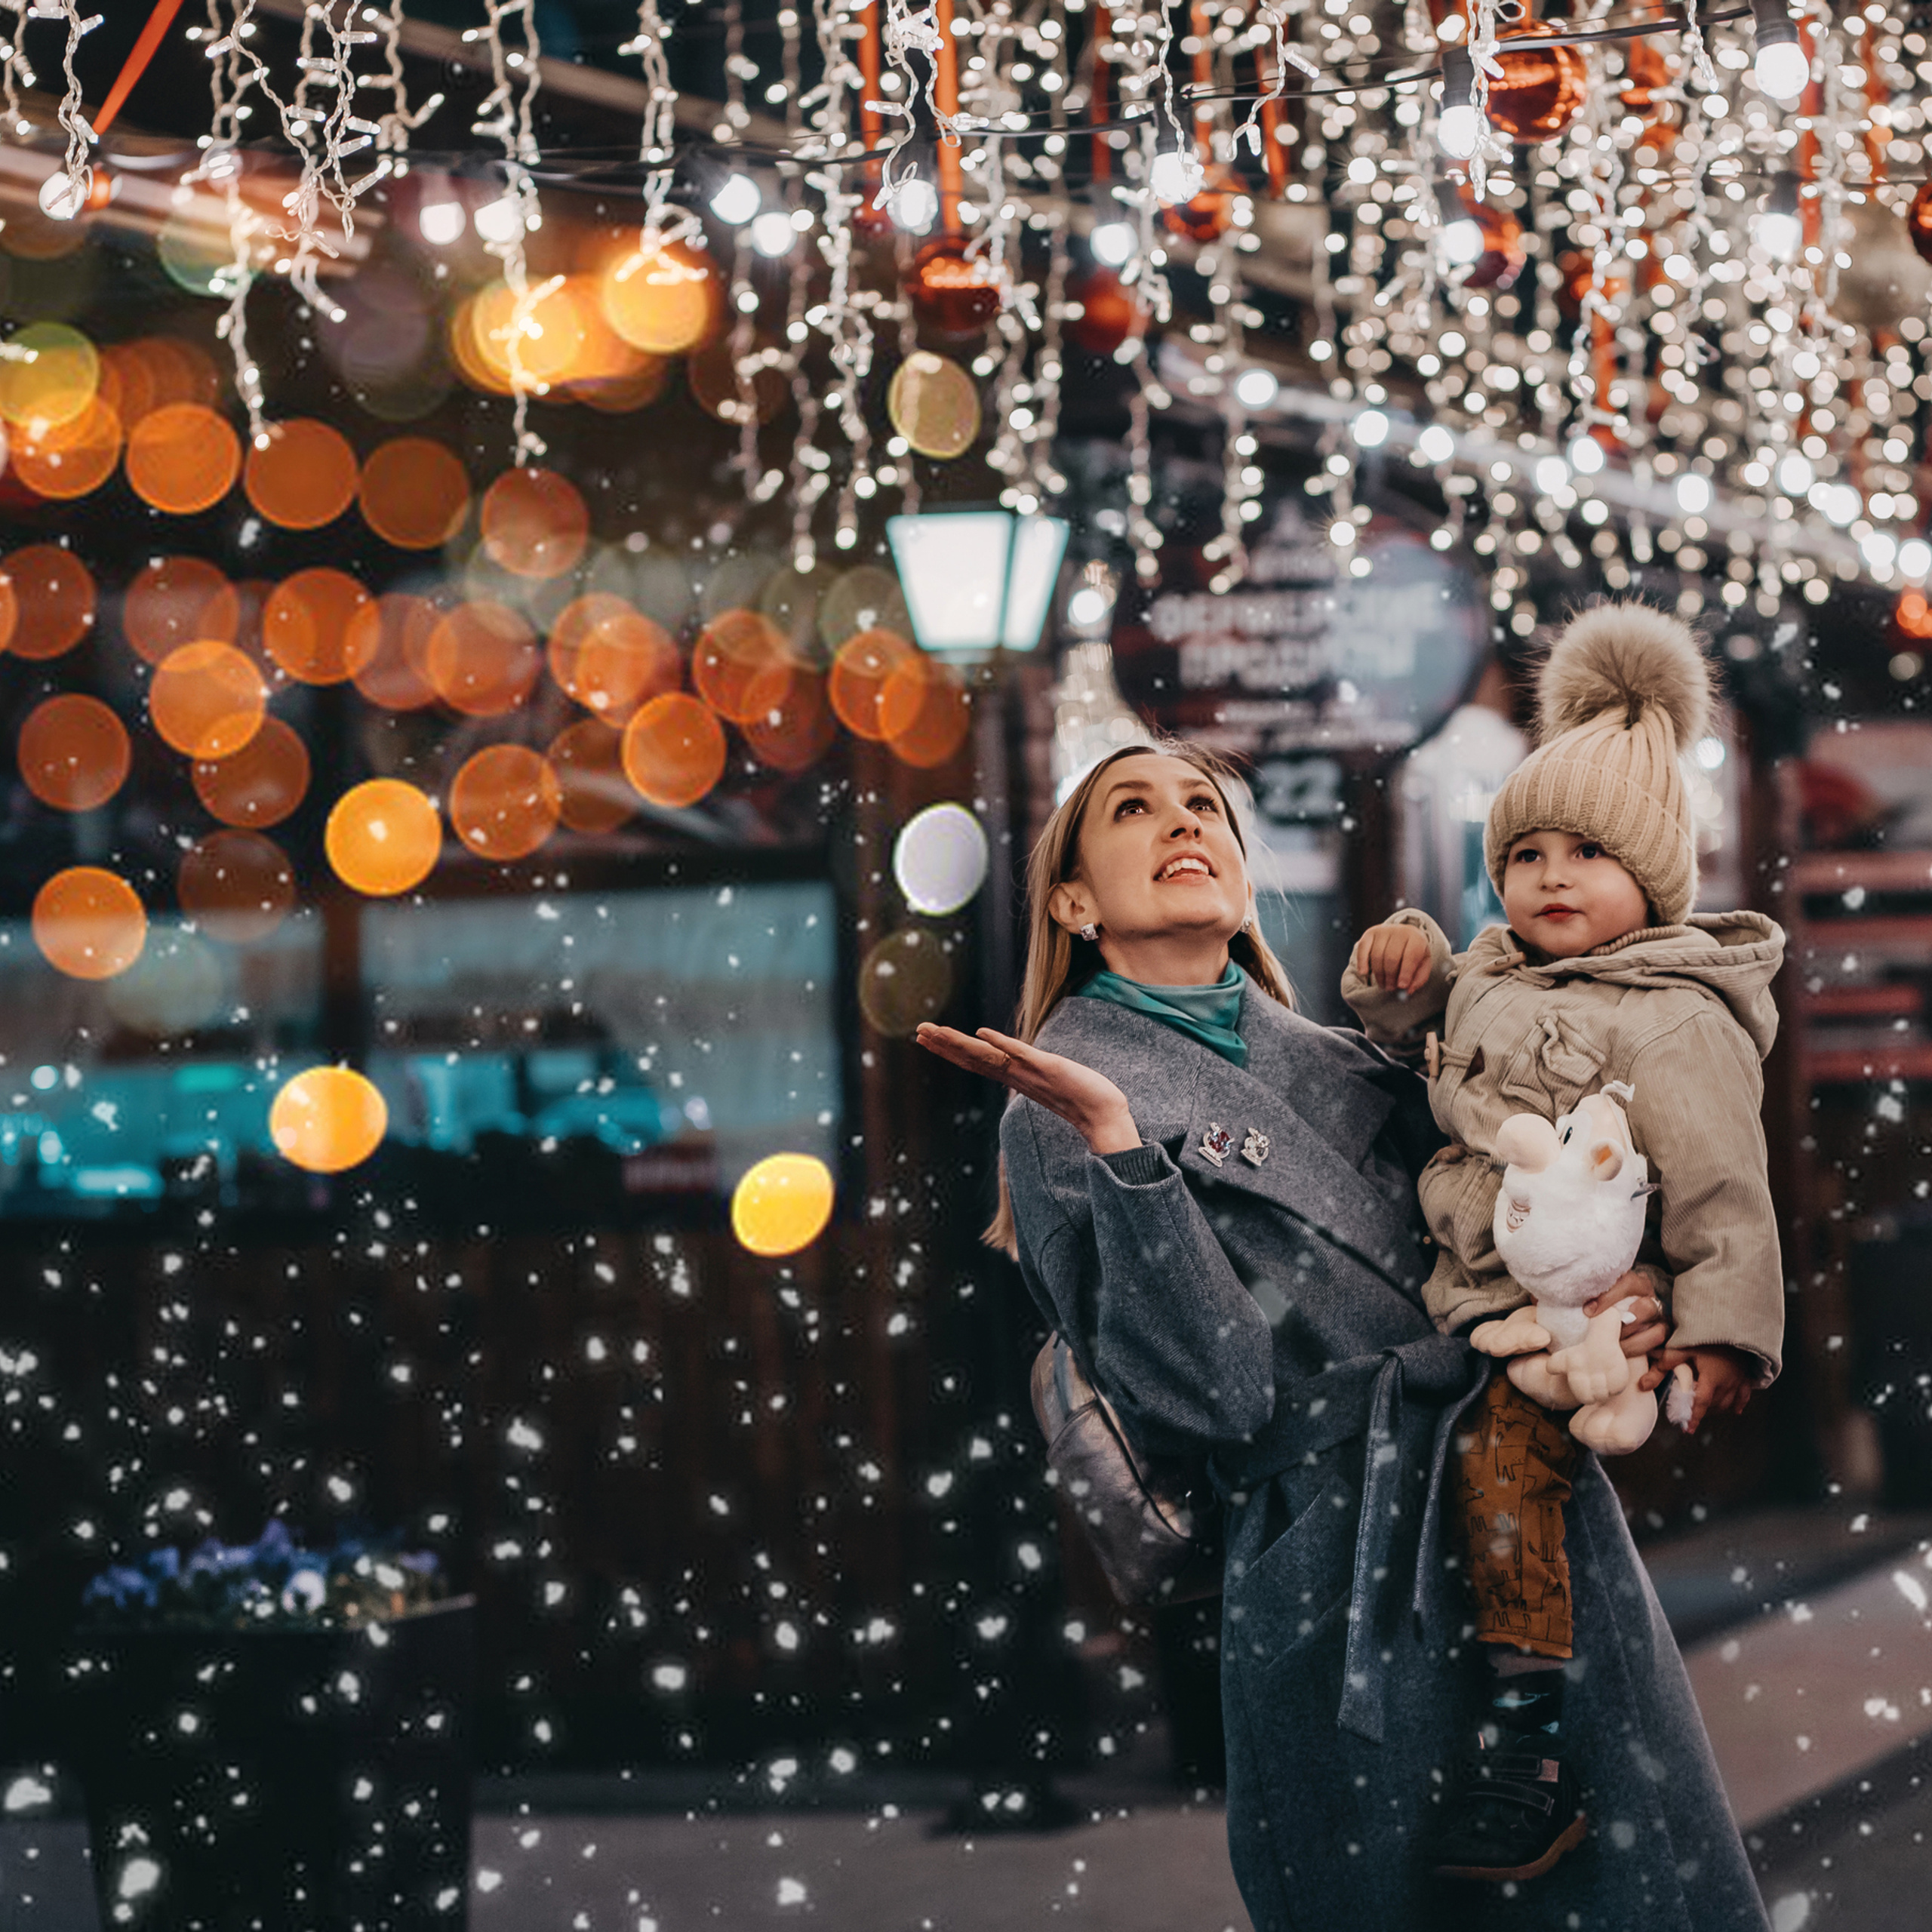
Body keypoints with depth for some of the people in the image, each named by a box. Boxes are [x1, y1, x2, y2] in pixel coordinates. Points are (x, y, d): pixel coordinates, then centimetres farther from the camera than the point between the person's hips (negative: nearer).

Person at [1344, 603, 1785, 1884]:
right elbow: (1416, 1025, 32)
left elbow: (1720, 1189, -13)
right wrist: (1399, 962, 9)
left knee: (1504, 1460, -26)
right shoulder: (1497, 973, 15)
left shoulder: (1672, 1021, -10)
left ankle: (1535, 1749, -24)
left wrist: (1727, 1331, -16)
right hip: (1473, 1295, 9)